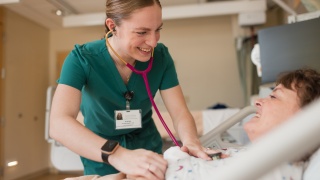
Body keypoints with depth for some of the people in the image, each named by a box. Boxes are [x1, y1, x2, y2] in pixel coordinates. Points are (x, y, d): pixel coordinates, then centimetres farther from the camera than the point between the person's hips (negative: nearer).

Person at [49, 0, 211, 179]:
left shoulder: (160, 56, -16)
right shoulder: (82, 58, -24)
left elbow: (180, 112, -15)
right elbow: (58, 124, -36)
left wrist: (190, 141, -38)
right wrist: (117, 154, -51)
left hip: (148, 149, 3)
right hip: (102, 162, -2)